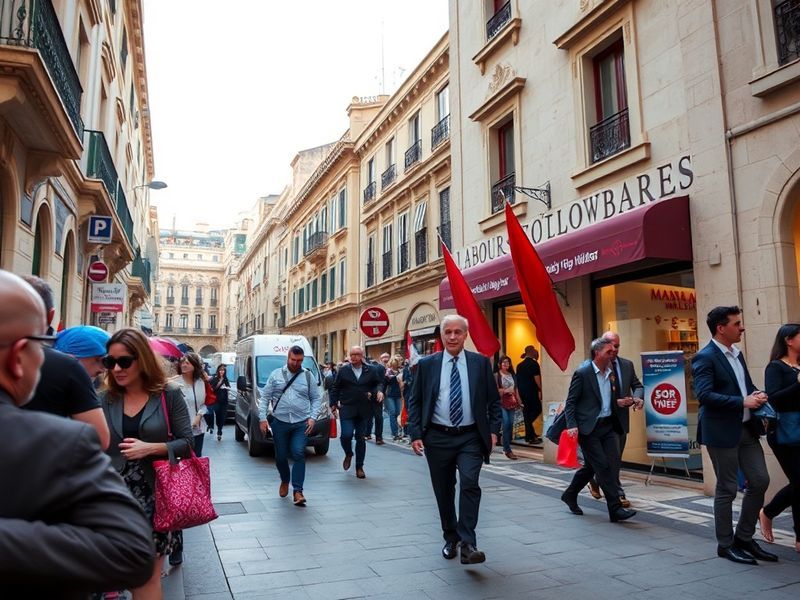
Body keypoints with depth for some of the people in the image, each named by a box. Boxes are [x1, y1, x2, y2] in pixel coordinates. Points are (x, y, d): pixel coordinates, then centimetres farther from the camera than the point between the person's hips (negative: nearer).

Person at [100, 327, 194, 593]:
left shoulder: (169, 395, -4)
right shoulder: (105, 400, 5)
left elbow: (187, 443, -3)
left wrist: (151, 448, -17)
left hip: (155, 493, -3)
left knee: (148, 576, 1)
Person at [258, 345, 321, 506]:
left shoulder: (307, 376, 6)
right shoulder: (276, 375, 5)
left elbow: (316, 398, 8)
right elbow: (264, 397, 5)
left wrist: (312, 417, -5)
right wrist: (262, 418, -3)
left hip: (301, 423, -1)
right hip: (280, 422, 1)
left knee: (298, 454, -12)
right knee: (280, 456, 10)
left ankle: (297, 491, -8)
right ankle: (285, 481, 36)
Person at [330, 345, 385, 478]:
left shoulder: (371, 370, 4)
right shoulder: (343, 370, 3)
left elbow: (379, 383, 13)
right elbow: (335, 388, 5)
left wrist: (379, 390, -9)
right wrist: (333, 405, 0)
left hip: (363, 410, 1)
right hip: (346, 408, -1)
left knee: (360, 438, 8)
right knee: (346, 434, -13)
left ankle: (359, 467, 21)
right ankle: (348, 454, 20)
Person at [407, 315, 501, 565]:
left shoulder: (481, 362, 2)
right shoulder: (427, 364, 1)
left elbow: (494, 400, 6)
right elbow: (414, 401, 3)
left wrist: (494, 430, -3)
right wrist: (415, 434, -4)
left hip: (470, 437, -1)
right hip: (438, 438, 1)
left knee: (470, 484, -17)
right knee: (444, 491, 11)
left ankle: (468, 544, -9)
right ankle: (451, 539, 29)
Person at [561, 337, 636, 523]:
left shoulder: (612, 372, 11)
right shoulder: (582, 373, -9)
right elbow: (570, 401, -9)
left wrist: (621, 402, 6)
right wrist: (572, 425, -19)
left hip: (608, 425, 7)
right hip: (589, 427, -7)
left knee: (613, 464, 7)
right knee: (603, 466, -8)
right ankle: (615, 509, 1)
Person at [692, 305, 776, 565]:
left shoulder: (737, 354, 13)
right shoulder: (705, 358, -15)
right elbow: (704, 395, -24)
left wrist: (756, 394, 0)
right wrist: (743, 402, -25)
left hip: (746, 429, 8)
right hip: (722, 432, -8)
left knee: (760, 481, 10)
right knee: (726, 489, 3)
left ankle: (744, 538, 25)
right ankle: (725, 545, 19)